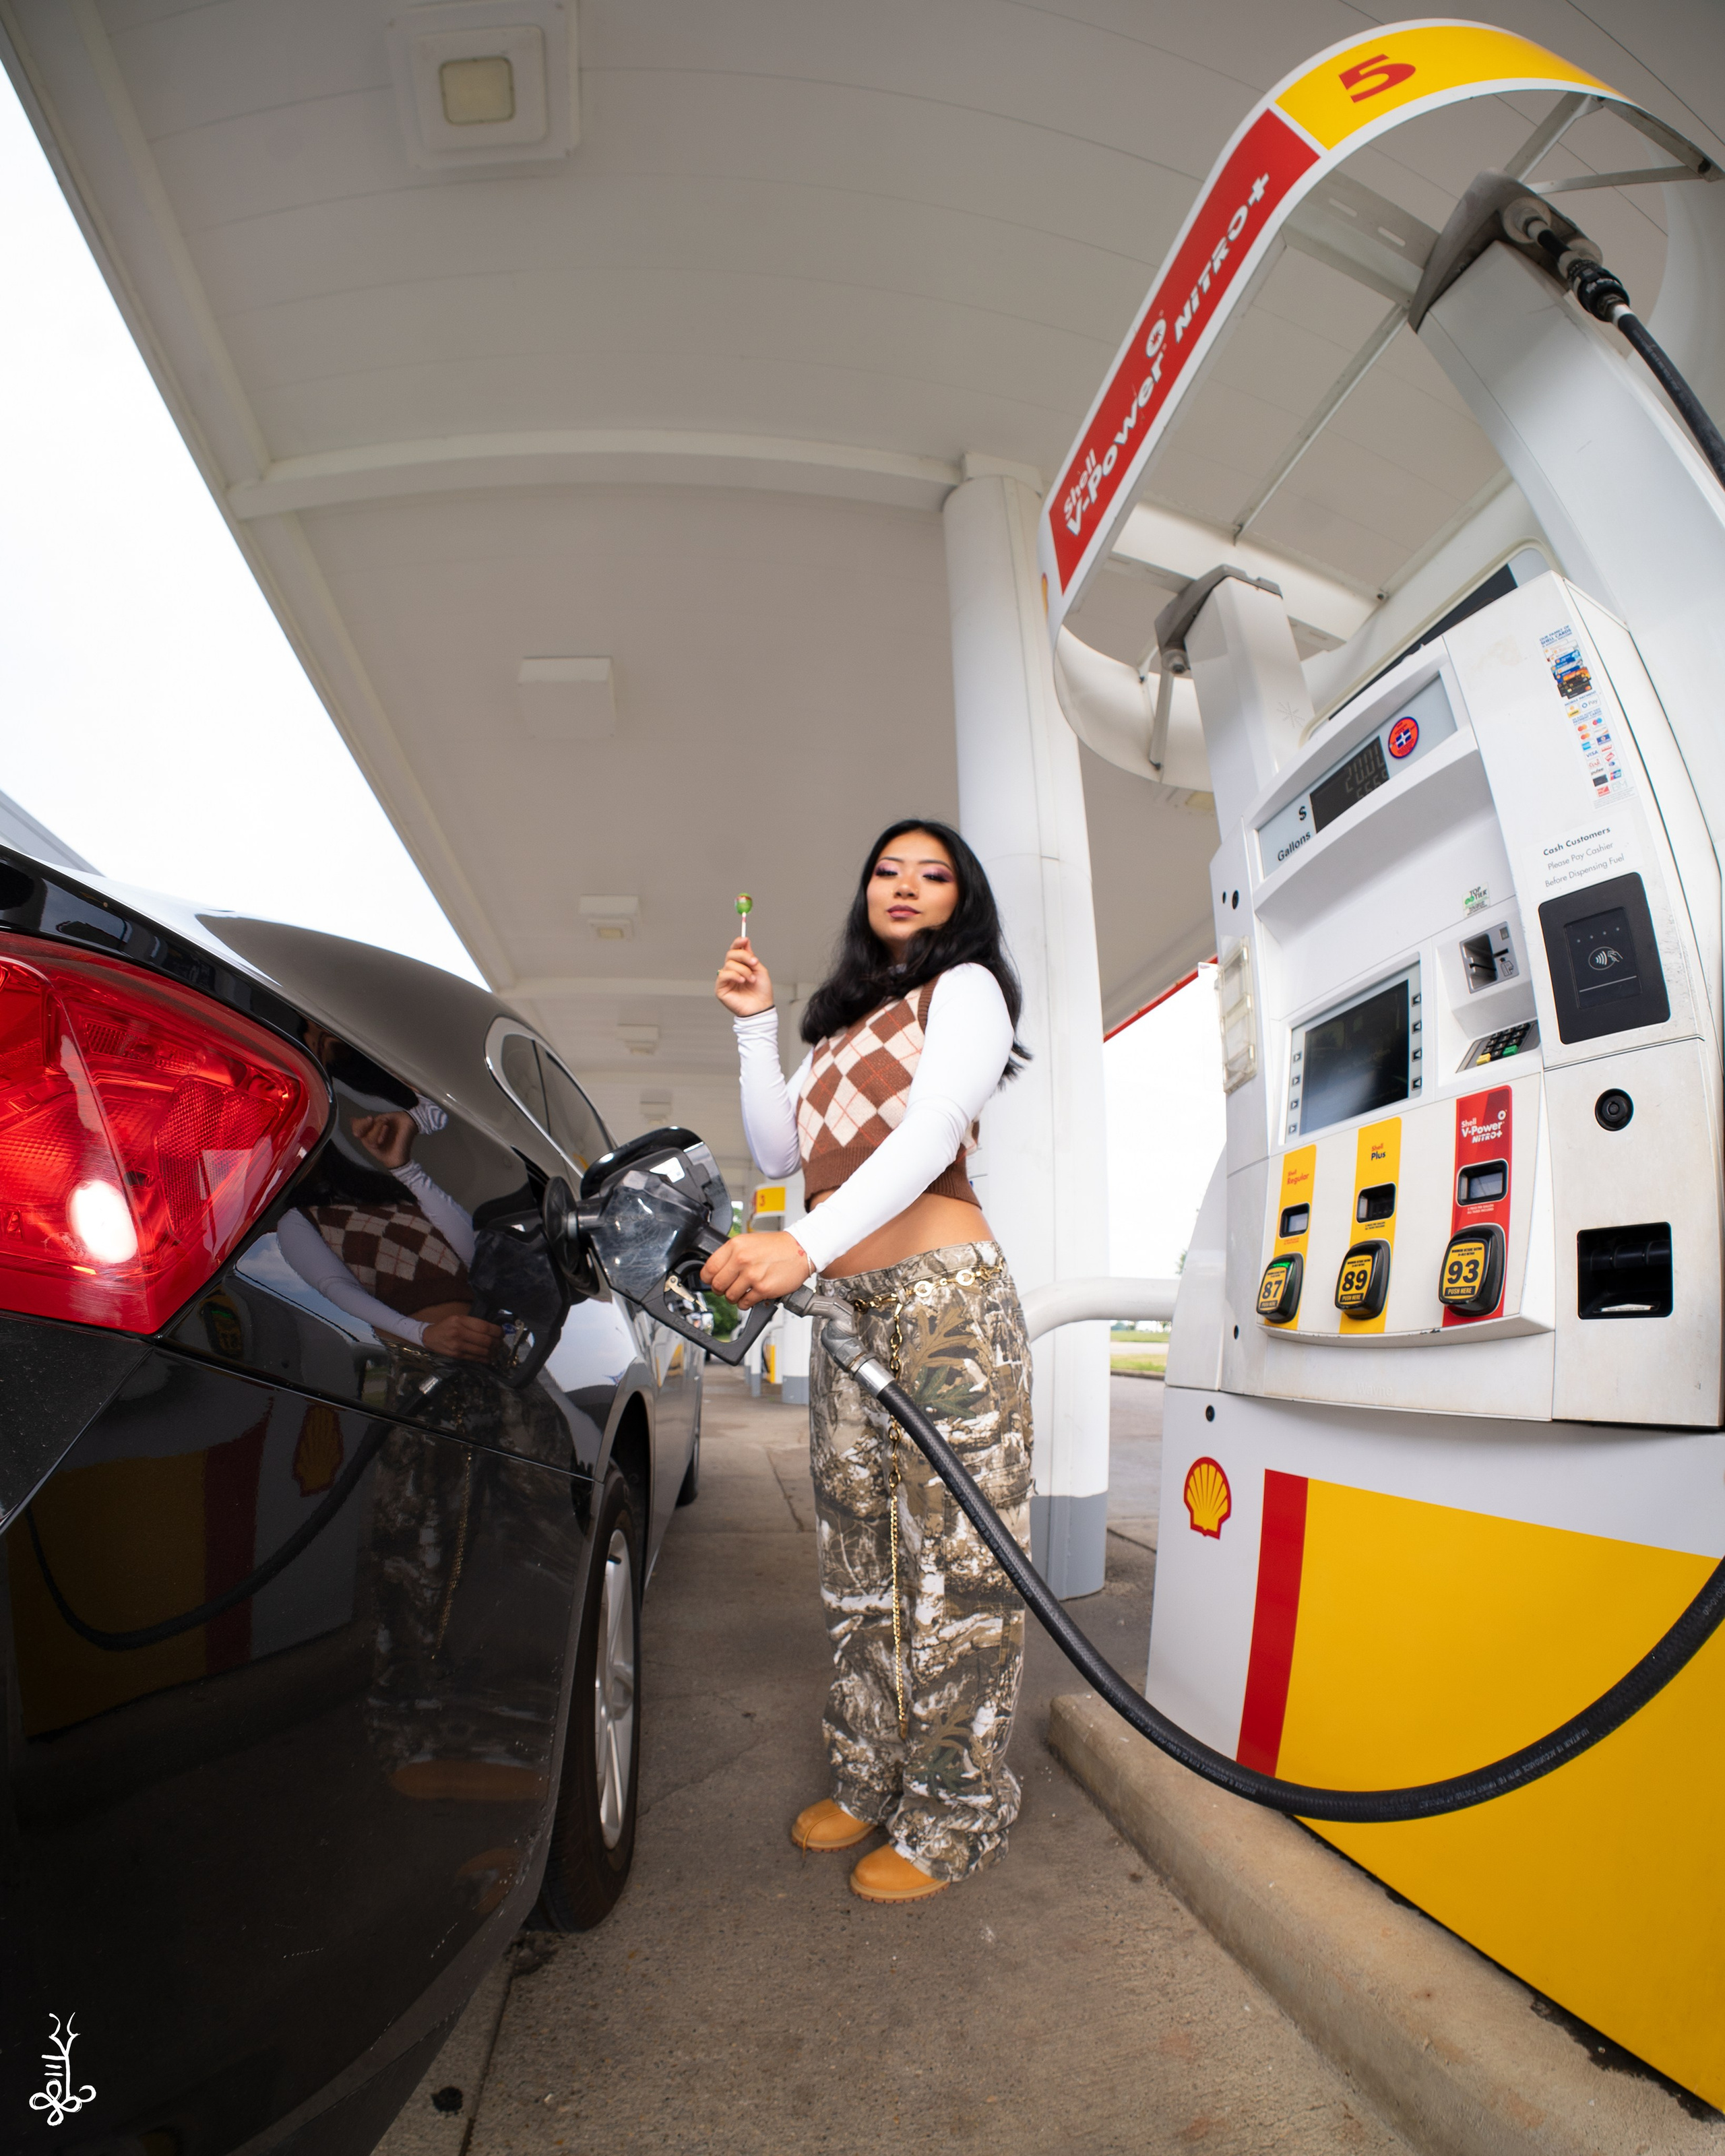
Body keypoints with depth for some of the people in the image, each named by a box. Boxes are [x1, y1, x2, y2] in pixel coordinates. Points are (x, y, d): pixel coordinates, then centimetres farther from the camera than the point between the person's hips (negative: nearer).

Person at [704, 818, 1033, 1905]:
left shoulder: (965, 989, 1)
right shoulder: (843, 1025, 23)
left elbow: (932, 1131, -17)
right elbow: (777, 1153, 19)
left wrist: (804, 1245, -31)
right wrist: (755, 1027, 9)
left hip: (943, 1293, -7)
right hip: (844, 1306, 7)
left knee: (953, 1559, -3)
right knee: (859, 1563, 13)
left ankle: (956, 1815, 12)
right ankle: (870, 1782, 27)